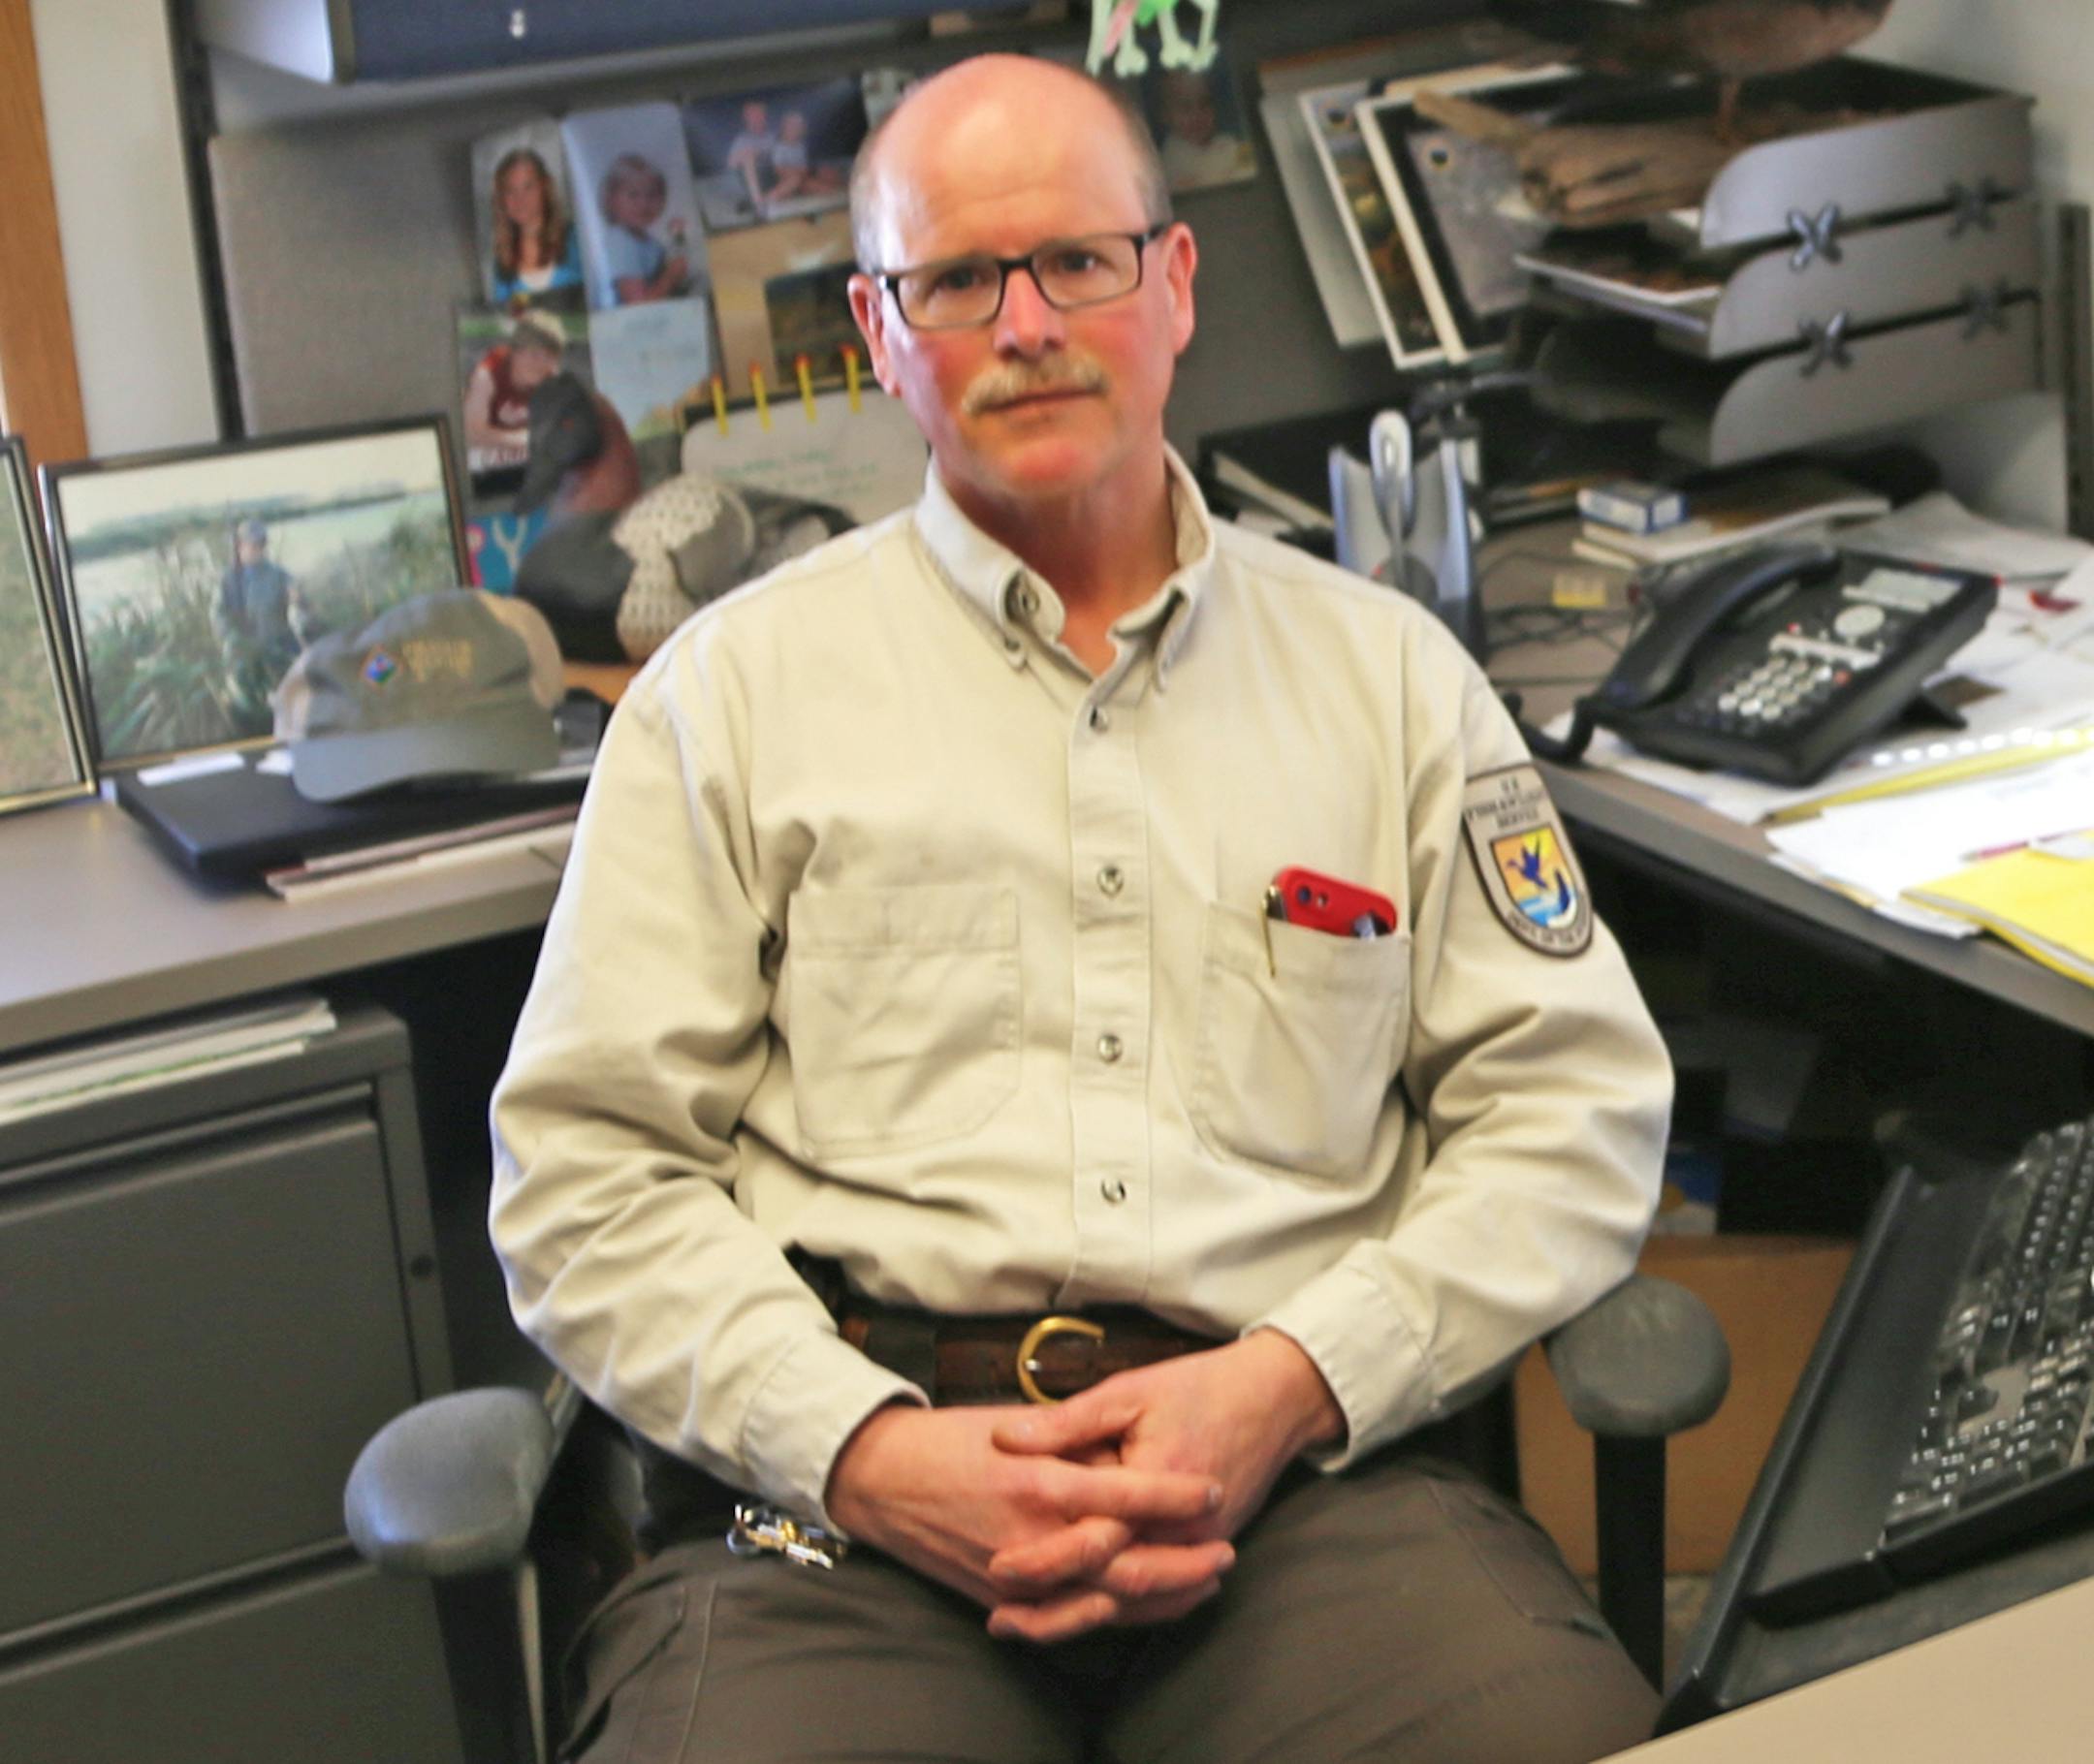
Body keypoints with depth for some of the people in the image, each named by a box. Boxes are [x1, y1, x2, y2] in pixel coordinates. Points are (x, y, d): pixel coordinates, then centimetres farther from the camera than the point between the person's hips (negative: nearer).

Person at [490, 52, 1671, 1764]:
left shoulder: (1389, 671, 16)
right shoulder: (737, 686, 12)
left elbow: (1574, 1107, 11)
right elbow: (584, 1174, 6)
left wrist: (1291, 1384, -5)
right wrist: (863, 1450, -10)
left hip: (1301, 1466, 2)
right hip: (843, 1493, -1)